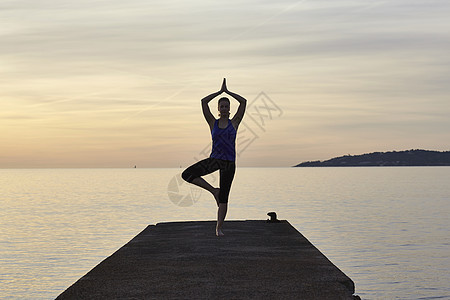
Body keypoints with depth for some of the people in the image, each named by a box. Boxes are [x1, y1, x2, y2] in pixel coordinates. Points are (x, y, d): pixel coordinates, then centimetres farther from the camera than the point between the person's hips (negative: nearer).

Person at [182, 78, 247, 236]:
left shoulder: (234, 122, 4)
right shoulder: (213, 123, 5)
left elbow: (243, 101, -4)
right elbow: (204, 102, -4)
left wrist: (227, 91, 2)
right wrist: (220, 92, 2)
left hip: (229, 163, -1)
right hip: (214, 160, 1)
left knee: (223, 197, 1)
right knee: (187, 174, -20)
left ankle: (219, 228, 13)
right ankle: (213, 190, -2)